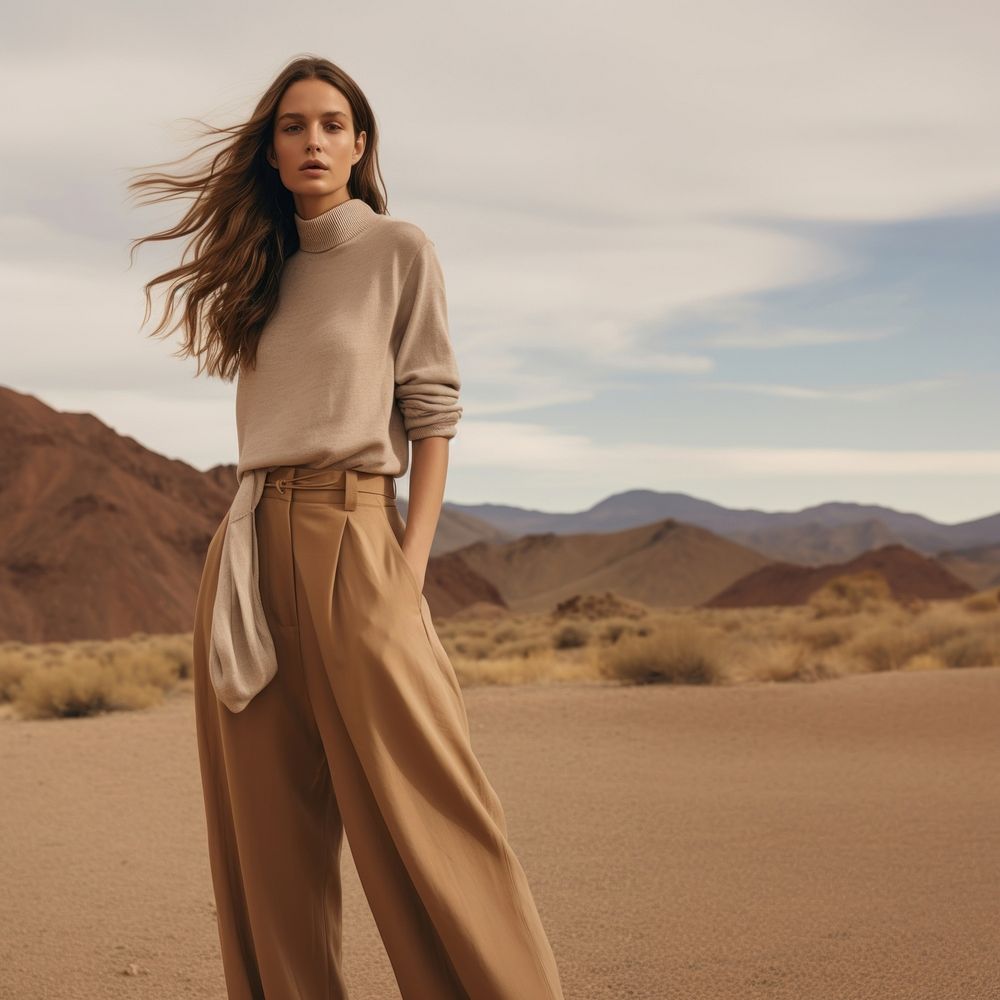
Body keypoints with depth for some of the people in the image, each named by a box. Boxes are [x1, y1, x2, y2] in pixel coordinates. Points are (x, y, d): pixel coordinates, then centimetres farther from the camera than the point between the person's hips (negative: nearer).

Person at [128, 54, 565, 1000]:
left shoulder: (398, 250, 3)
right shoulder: (266, 269, 17)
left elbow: (431, 411, -2)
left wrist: (412, 563, -11)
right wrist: (246, 550, 8)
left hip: (349, 533, -5)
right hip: (246, 550, 5)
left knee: (413, 807, -9)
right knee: (269, 822, 4)